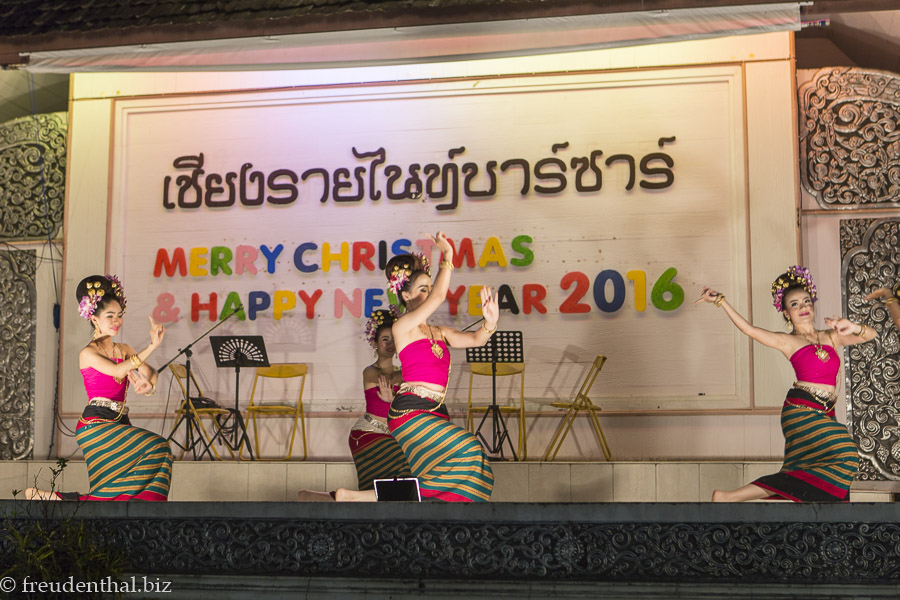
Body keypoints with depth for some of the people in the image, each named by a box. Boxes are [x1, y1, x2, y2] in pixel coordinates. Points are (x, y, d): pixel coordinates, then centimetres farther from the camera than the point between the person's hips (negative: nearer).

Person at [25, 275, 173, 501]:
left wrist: (148, 382, -24)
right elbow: (117, 370, -20)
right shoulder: (88, 353, -3)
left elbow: (150, 373, 1)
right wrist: (152, 346, -24)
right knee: (156, 446, -21)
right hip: (96, 424, -7)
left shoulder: (124, 350, 15)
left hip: (120, 424, 7)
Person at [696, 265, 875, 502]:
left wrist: (853, 328, -13)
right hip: (801, 411, -6)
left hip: (825, 415, 6)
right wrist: (720, 300, 0)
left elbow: (869, 335, 9)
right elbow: (748, 328, 1)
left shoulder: (831, 337, 16)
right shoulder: (787, 341, 5)